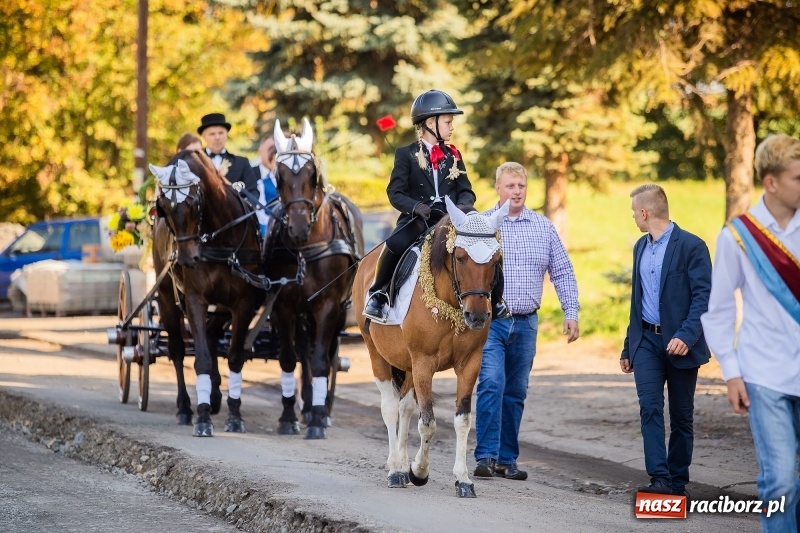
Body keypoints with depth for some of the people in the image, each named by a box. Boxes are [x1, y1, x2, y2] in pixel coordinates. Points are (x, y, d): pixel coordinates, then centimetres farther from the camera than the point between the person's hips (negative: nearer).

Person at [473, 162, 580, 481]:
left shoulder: (544, 228, 8)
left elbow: (563, 274, 10)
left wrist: (571, 313, 2)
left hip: (526, 322, 3)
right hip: (489, 320, -3)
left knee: (515, 392, 8)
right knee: (491, 384, -16)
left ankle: (507, 459, 14)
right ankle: (486, 457, -16)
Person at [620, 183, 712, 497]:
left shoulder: (691, 246, -9)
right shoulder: (641, 247, 14)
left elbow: (703, 297, -15)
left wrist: (686, 336, -26)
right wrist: (628, 347, 19)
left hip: (679, 343, -5)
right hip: (647, 340, 5)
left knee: (681, 415, 4)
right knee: (650, 408, -10)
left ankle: (677, 481, 13)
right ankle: (659, 478, -15)